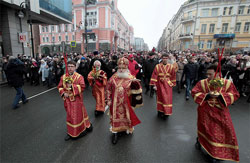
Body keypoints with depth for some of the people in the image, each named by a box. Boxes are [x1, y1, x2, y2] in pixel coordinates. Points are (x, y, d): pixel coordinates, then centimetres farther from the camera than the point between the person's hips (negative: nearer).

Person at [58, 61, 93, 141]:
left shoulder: (79, 77, -9)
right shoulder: (63, 77, 4)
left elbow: (82, 86, -19)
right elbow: (60, 87, 7)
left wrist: (72, 86, -24)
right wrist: (63, 93, -10)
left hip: (76, 100, -3)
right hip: (68, 100, 4)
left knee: (78, 115, 7)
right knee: (70, 116, 15)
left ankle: (82, 130, 32)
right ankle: (71, 133, 31)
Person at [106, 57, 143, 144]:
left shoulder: (131, 78, -9)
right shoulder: (113, 77, -4)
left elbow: (136, 90, -9)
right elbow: (108, 89, 3)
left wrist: (136, 83, -31)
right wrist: (108, 100, 1)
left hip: (126, 103, 0)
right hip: (116, 102, 1)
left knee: (126, 115, 18)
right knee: (115, 116, 11)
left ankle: (127, 129, 45)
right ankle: (115, 132, 28)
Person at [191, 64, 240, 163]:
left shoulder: (227, 83, -6)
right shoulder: (202, 83, -9)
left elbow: (235, 95, -3)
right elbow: (194, 93, -8)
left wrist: (220, 95, -20)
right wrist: (206, 95, -22)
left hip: (220, 112, 2)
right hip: (205, 111, -1)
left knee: (220, 131, 7)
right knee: (205, 128, 11)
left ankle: (215, 153, 28)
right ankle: (199, 140, 42)